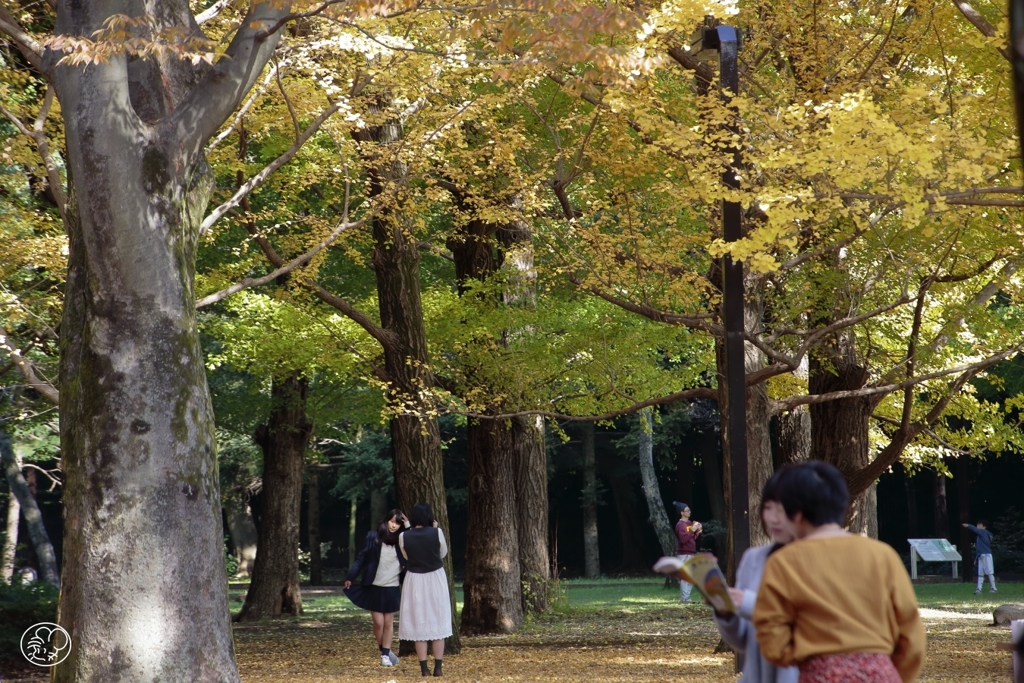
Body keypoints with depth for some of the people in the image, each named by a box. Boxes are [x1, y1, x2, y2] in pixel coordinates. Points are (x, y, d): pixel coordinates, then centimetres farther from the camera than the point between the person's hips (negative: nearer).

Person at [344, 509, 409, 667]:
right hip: (374, 586, -2)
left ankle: (385, 655, 16)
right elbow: (361, 558, -3)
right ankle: (385, 651, 21)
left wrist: (408, 526, -13)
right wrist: (350, 577, -5)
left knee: (389, 622, 7)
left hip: (393, 588, 2)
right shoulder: (373, 537, -6)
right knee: (378, 622, 0)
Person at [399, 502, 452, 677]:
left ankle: (424, 668, 4)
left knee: (419, 624, 6)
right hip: (436, 579, 0)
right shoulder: (437, 533, -10)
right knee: (438, 622, 7)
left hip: (415, 581, 0)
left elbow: (407, 557, 7)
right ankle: (438, 667, 4)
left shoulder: (404, 536, -8)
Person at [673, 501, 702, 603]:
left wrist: (697, 532, 4)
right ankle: (684, 598, -11)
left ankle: (685, 597, 17)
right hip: (684, 554, -10)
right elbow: (683, 539, -22)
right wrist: (692, 530, -21)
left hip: (691, 553, 10)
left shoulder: (690, 523, 16)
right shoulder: (680, 525, -11)